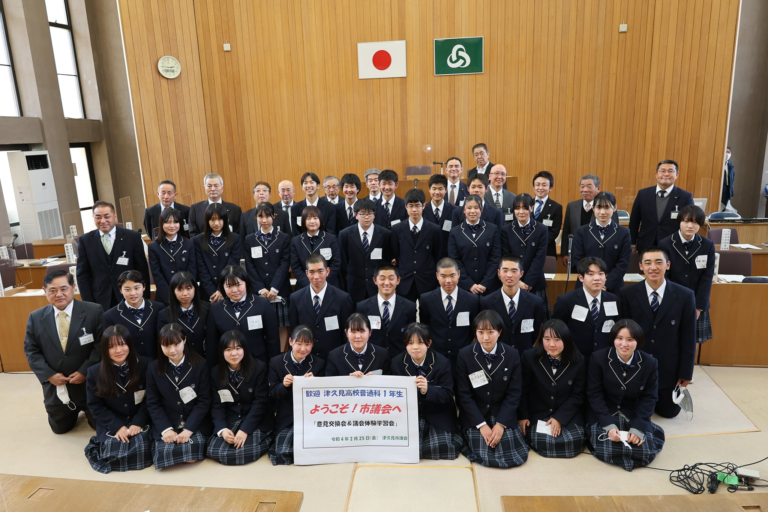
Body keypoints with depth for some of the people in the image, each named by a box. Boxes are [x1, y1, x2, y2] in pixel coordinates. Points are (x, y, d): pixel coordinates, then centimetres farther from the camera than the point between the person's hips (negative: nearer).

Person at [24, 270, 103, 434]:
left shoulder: (94, 311, -14)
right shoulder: (36, 318, -3)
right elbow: (31, 351, 0)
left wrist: (85, 372, -20)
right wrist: (49, 375, -12)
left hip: (89, 383, -3)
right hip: (55, 387, 3)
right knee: (60, 428, 18)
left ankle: (84, 409, 41)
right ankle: (74, 410, 48)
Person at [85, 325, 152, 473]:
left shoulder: (144, 365, -7)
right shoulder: (95, 372, -4)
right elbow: (95, 406, -1)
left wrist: (138, 423, -16)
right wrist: (118, 426, -13)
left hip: (139, 422, -1)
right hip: (111, 425, 1)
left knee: (141, 448, -25)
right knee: (114, 451, -24)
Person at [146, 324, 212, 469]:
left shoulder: (200, 365, -5)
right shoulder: (153, 368, 2)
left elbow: (204, 401, -5)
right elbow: (153, 404, 1)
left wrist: (188, 429, -16)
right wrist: (166, 429, -13)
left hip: (195, 424, -2)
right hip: (166, 425, 2)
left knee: (192, 455, -24)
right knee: (164, 455, -22)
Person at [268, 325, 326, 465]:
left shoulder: (319, 364, -1)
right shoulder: (276, 362, 0)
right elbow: (273, 394, 1)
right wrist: (283, 385, -21)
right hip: (286, 418, 0)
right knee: (282, 451, -19)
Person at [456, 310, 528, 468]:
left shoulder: (512, 355, -5)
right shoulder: (464, 355, -9)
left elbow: (514, 393, -4)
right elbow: (464, 394, -7)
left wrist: (501, 424, -13)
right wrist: (481, 425, -14)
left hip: (504, 414, 2)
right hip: (475, 416, -2)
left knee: (516, 456, -11)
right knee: (484, 457, -16)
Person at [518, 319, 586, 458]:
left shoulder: (579, 361, -4)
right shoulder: (529, 357, -7)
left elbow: (578, 395, -3)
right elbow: (523, 390, -1)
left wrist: (560, 418, -12)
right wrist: (522, 416, -8)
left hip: (568, 415, 2)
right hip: (537, 414, -1)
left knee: (573, 441, -24)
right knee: (543, 442, -27)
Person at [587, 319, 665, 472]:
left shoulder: (650, 362, -8)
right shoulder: (598, 358, -14)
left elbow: (649, 398, -3)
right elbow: (594, 394, -11)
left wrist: (638, 428, -15)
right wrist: (609, 424, -21)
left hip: (634, 415, 2)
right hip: (604, 414, -2)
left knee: (646, 453, -17)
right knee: (607, 451, -25)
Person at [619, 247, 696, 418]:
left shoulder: (685, 296, -11)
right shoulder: (627, 294, -12)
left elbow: (688, 338, -5)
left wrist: (686, 373, -3)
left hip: (669, 368, 1)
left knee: (668, 411, 15)